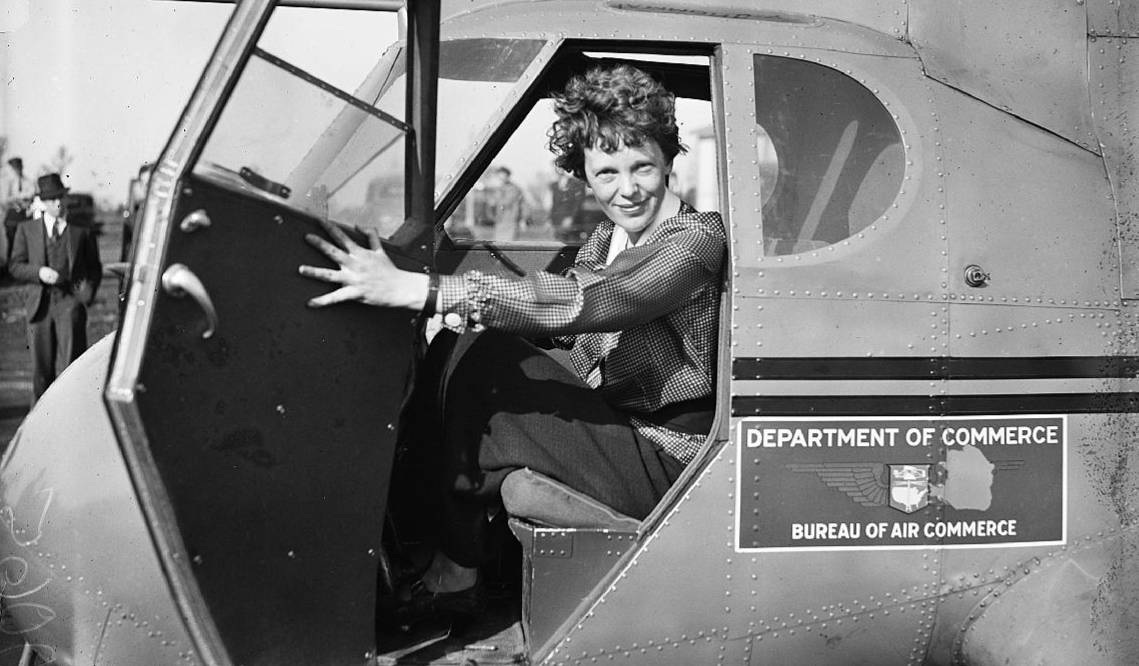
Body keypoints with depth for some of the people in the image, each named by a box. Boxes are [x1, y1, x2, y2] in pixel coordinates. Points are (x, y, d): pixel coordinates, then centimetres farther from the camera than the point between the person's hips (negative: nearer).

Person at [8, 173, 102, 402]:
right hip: (40, 303, 2)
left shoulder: (82, 230, 7)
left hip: (70, 300, -2)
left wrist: (87, 293, -5)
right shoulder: (27, 229, 10)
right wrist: (39, 272, -11)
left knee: (69, 364, -12)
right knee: (41, 366, 9)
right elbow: (16, 266, 9)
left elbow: (94, 268, 11)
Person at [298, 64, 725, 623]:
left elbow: (583, 304, -34)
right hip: (606, 420, 8)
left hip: (661, 457, -8)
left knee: (470, 427, -20)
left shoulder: (697, 240, -19)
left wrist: (416, 289, -43)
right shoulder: (610, 236, 9)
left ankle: (453, 575, 3)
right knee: (464, 348, -9)